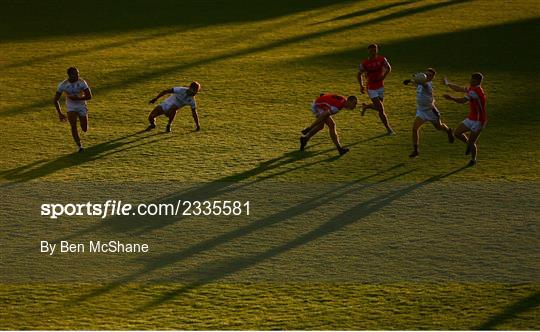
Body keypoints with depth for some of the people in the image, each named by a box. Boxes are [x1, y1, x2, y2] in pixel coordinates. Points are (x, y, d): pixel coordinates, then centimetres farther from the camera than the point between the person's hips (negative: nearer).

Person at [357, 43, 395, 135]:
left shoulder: (382, 59, -6)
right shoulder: (364, 63, -11)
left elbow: (388, 68, 7)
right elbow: (359, 74, 3)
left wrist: (383, 77, -9)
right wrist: (361, 85, -7)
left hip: (380, 87, 4)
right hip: (371, 89, -3)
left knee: (378, 107, 12)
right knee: (381, 109, -7)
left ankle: (366, 106, 43)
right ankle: (388, 129, 3)